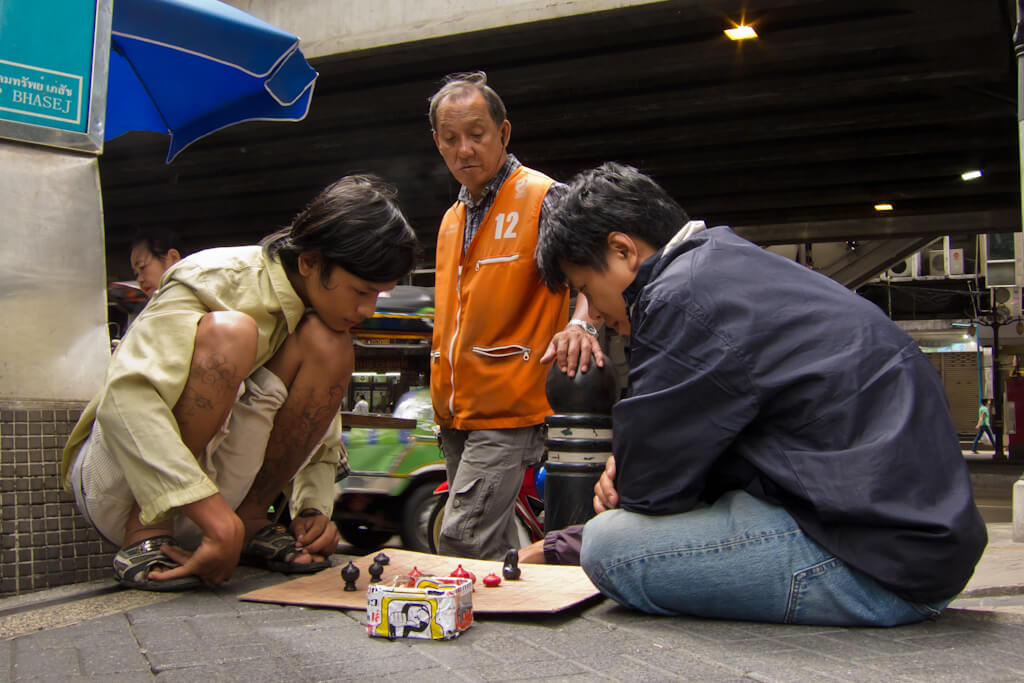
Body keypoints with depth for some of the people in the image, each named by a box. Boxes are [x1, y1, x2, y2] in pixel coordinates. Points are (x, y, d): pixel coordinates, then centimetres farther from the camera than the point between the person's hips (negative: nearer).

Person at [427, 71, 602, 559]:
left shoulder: (541, 198, -8)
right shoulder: (453, 219, 17)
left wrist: (580, 322, -42)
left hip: (508, 412, -8)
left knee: (461, 543, -14)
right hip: (455, 413, 8)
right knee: (495, 548, 16)